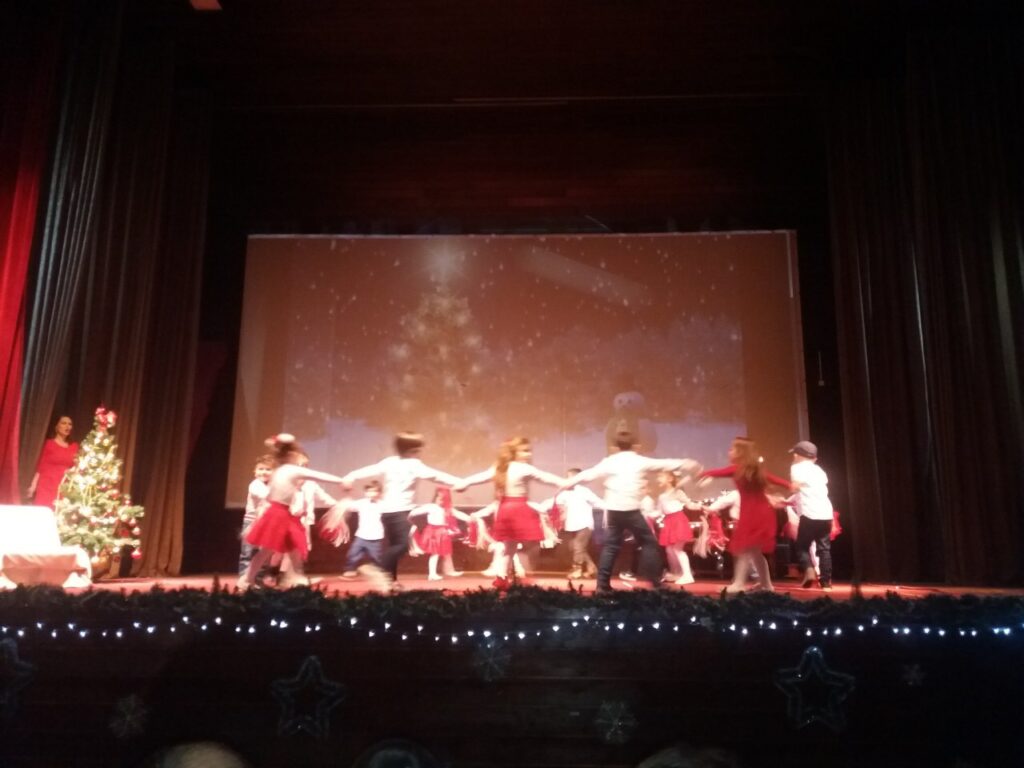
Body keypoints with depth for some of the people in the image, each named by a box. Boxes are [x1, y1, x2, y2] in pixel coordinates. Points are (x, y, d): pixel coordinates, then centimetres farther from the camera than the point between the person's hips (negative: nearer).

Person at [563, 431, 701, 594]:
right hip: (632, 510, -3)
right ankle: (656, 581, 6)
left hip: (613, 510, 3)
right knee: (649, 542, 9)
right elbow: (666, 464, 11)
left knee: (611, 546, 11)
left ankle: (603, 585, 9)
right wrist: (689, 464, 22)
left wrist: (567, 483, 16)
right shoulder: (641, 461, 3)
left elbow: (588, 474, 7)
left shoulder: (608, 462, 7)